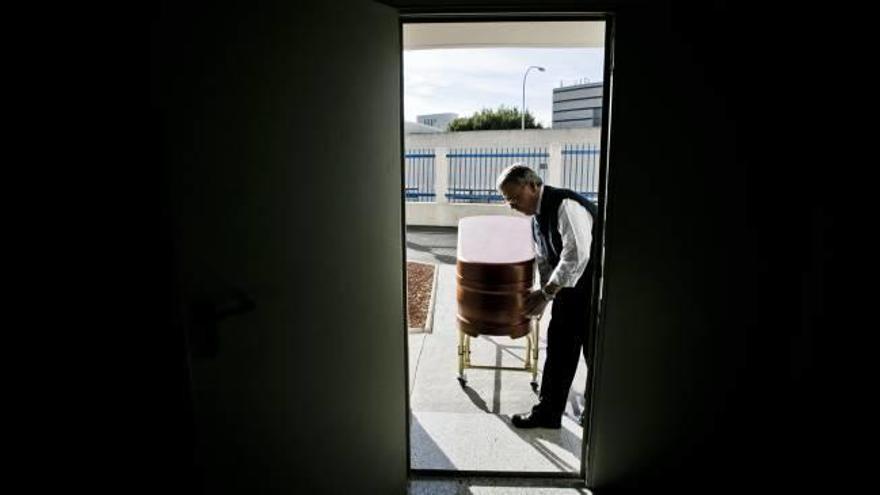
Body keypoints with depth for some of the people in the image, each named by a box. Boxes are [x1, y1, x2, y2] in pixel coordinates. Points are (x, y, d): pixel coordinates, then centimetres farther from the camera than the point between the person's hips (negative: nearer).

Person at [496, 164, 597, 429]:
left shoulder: (566, 206, -24)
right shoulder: (537, 215, 5)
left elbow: (577, 255, -32)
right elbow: (544, 260, 10)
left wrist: (546, 293, -28)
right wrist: (543, 294, -1)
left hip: (593, 282, -8)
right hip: (570, 283, 9)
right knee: (559, 343, 11)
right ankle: (548, 411, 22)